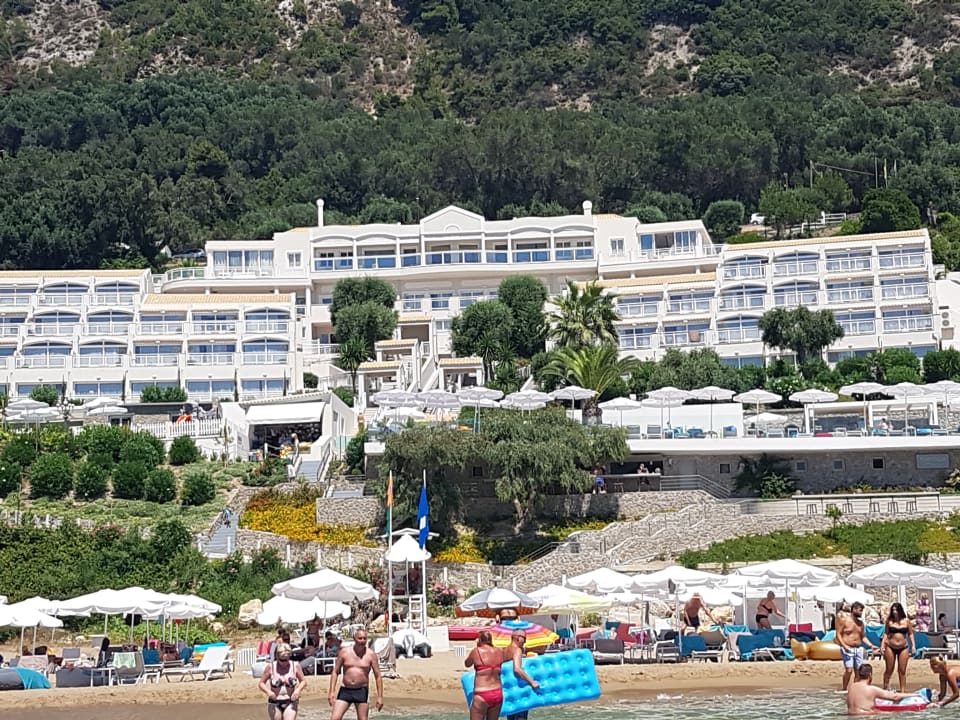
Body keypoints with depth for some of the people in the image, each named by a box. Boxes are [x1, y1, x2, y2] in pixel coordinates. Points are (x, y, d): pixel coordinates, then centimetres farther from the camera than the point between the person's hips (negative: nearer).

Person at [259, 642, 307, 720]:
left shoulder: (295, 666, -2)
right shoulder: (271, 667, -4)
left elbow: (303, 681, 7)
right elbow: (261, 683, 2)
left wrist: (298, 689, -14)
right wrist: (268, 691, -18)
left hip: (290, 703, -1)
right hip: (275, 703, 1)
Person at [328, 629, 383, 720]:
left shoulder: (371, 654, -1)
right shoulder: (344, 652, 1)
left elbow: (378, 676, 1)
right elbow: (335, 672, 5)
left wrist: (380, 696, -3)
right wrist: (332, 692, -3)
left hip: (362, 691, -1)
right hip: (345, 691, 1)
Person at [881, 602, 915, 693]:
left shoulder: (906, 621, 4)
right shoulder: (889, 621, 2)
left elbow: (910, 634, 9)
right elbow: (885, 633, 6)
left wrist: (913, 645, 1)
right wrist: (882, 645, -2)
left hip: (903, 648, 1)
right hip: (890, 647, 0)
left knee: (902, 671, 1)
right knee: (889, 670, 4)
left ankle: (902, 691, 5)